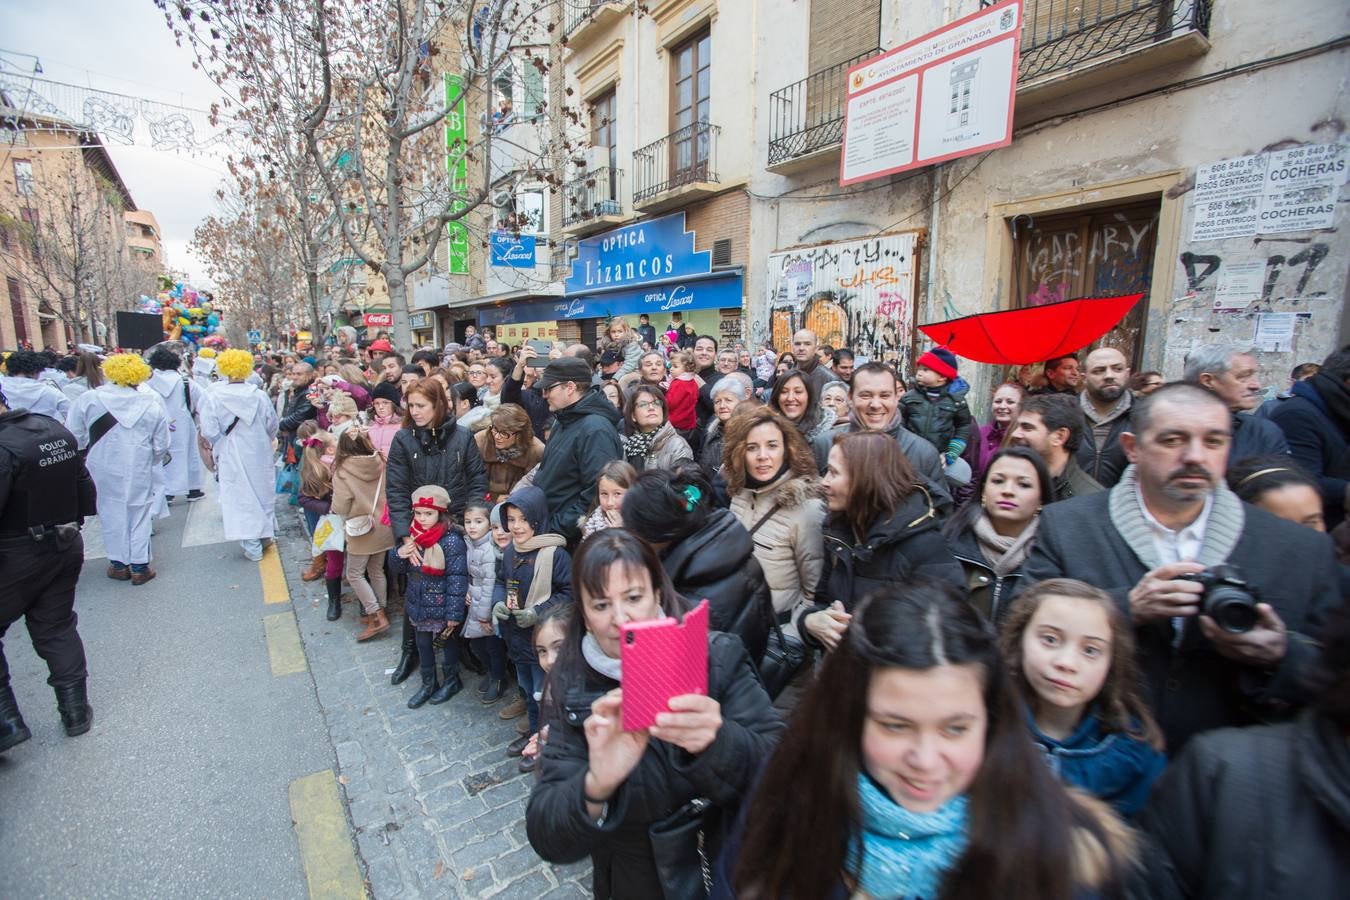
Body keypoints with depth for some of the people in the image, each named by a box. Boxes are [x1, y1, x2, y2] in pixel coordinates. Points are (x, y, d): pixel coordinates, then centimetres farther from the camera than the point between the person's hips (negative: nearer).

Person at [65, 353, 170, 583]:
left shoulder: (88, 399, -8)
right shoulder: (152, 404, -7)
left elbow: (74, 435, 0)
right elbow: (161, 445, -2)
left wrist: (86, 453, 20)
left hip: (103, 469, 1)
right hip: (139, 470, 0)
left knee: (111, 512, 14)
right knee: (139, 513, 9)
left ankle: (119, 563, 22)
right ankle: (140, 566, 14)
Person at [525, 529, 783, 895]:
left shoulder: (719, 656, -19)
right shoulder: (573, 691, -15)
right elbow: (544, 837, -19)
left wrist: (718, 743, -43)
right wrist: (596, 786, -39)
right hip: (637, 883, 1)